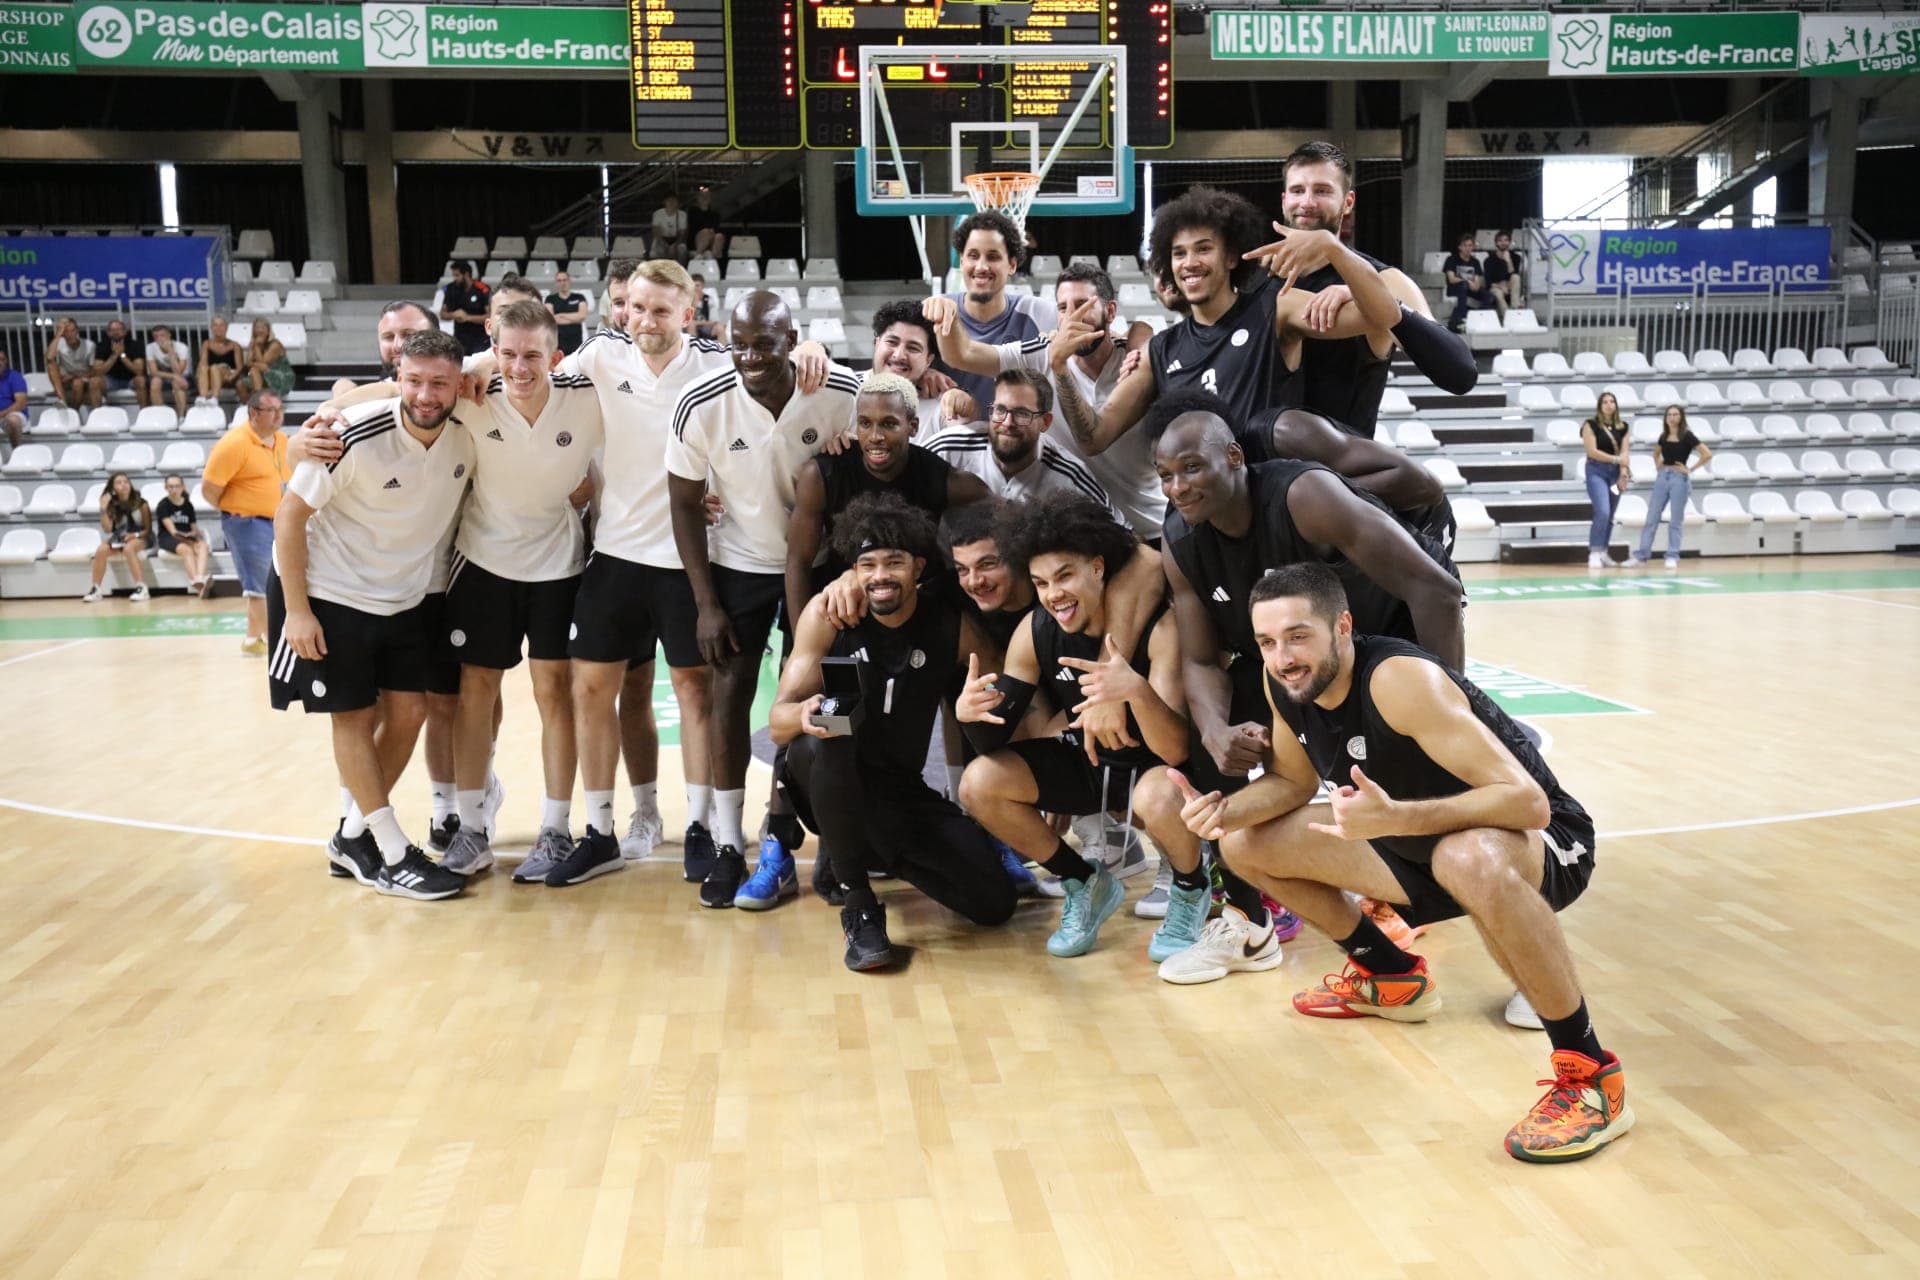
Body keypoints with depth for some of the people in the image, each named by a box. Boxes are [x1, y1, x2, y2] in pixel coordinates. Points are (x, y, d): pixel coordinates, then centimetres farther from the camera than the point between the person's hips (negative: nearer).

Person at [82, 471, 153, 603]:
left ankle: (141, 587, -37)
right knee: (101, 550, -24)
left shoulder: (140, 503, -8)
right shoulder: (112, 505, 0)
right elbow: (107, 529, -12)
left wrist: (135, 535, -22)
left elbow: (148, 530, -4)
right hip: (119, 538, 4)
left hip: (140, 538, -4)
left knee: (128, 548, -37)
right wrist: (103, 509, -19)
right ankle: (95, 589, -16)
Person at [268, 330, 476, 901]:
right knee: (354, 716, 1)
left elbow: (466, 506, 9)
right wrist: (296, 610, -18)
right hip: (328, 595, -5)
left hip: (403, 598, 5)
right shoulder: (355, 436, -24)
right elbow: (290, 514, -17)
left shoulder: (465, 438, -10)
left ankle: (353, 839, 21)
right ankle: (392, 855, 8)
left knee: (408, 711, 5)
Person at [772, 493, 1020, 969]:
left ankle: (878, 853, 19)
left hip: (903, 792, 2)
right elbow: (779, 722, -16)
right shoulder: (826, 614, -13)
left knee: (996, 903, -9)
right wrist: (805, 714, -41)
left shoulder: (952, 627, -8)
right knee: (823, 740, -38)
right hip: (826, 785, -2)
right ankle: (857, 903, -21)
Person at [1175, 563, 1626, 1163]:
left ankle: (1590, 1075, -23)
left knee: (1470, 860, -44)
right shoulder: (1282, 680, -9)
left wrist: (1393, 818, -48)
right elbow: (1292, 780, 8)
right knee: (1245, 845, 4)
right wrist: (1226, 810, -13)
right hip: (1423, 847, 8)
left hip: (1543, 844, -8)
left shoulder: (1402, 680, -31)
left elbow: (1528, 801, -35)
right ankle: (1391, 977, 23)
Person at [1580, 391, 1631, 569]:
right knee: (1602, 512, -18)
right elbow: (1592, 451, -12)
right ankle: (1594, 553, -13)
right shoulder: (1591, 425, -4)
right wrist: (1616, 459, -13)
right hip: (1596, 471, -5)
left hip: (1615, 472, 5)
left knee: (1610, 516, 7)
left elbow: (1624, 452, 3)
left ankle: (1603, 553, 15)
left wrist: (1623, 473, -11)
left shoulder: (1623, 428, 9)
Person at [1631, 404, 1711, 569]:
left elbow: (1707, 455, -13)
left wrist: (1690, 469, -9)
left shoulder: (1687, 436, -7)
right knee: (1651, 517, 4)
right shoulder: (1664, 436, 9)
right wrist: (1659, 466, 12)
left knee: (1675, 520, 1)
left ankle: (1672, 557, 7)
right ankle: (1641, 555, 6)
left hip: (1679, 479, -5)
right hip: (1662, 477, 5)